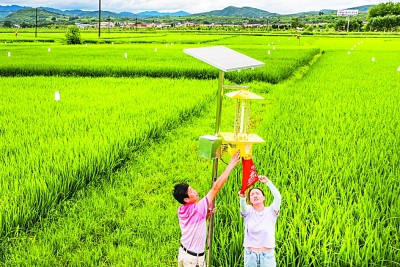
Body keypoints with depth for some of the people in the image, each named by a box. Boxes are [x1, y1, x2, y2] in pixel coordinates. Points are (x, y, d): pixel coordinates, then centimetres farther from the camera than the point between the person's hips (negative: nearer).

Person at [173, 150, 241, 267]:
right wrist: (230, 166, -25)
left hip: (183, 252, 8)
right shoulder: (197, 209, -25)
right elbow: (216, 187, -27)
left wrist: (207, 214, -2)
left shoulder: (181, 211, -2)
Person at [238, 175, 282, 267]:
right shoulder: (248, 211, 4)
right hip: (250, 254, 1)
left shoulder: (270, 211, 3)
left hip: (267, 255, -1)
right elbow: (243, 207, -20)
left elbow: (278, 197, -15)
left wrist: (268, 182, -25)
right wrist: (242, 197, -42)